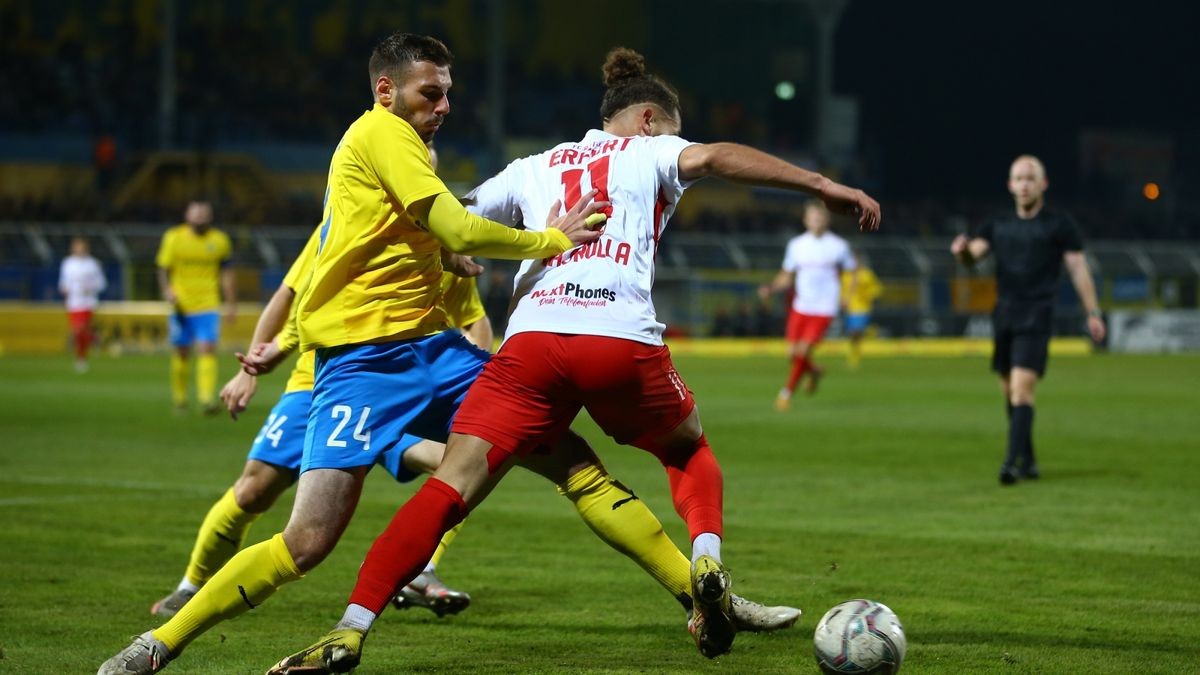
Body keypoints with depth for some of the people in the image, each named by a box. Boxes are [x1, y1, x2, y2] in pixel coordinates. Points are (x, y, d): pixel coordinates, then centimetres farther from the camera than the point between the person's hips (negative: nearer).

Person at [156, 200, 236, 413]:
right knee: (181, 353, 6)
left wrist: (231, 303, 12)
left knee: (208, 350, -14)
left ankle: (207, 399, -19)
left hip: (208, 306, 0)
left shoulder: (219, 240, 4)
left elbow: (226, 273, 13)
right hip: (181, 306, 0)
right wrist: (167, 290, -14)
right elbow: (163, 268, 4)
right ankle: (179, 398, 23)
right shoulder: (174, 238, 0)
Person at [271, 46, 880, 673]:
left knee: (453, 482, -6)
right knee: (689, 451, 27)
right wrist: (823, 185, -7)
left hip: (531, 339, 2)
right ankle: (707, 562, 1)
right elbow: (713, 157, -1)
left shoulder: (532, 168, 29)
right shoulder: (649, 151, 20)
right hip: (624, 344, -2)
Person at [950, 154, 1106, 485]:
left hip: (1036, 317, -5)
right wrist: (962, 250, -21)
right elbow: (973, 255, 4)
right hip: (1004, 315, 5)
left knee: (1022, 387, -18)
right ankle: (1028, 461, 20)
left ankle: (1013, 461, -24)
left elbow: (1078, 267, 0)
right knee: (1009, 391, 9)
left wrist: (1093, 312, -5)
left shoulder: (1060, 224, 2)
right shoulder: (998, 225, 14)